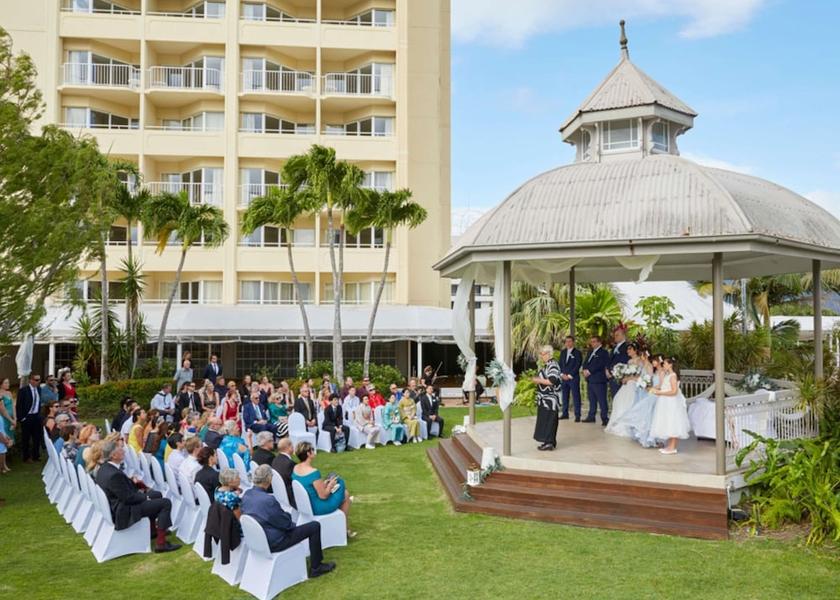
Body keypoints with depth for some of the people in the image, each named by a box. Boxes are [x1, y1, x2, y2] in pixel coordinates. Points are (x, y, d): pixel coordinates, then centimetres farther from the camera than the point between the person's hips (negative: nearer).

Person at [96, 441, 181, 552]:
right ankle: (160, 543, -6)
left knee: (157, 495, 21)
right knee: (165, 503, -10)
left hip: (116, 507, 10)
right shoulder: (115, 474, -31)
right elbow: (128, 498, -25)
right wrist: (145, 496, -9)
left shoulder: (104, 468, -1)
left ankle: (153, 529, 34)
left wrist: (134, 483, 0)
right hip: (124, 513, -10)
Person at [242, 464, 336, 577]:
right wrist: (292, 523, 4)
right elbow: (286, 524, -18)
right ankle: (315, 568, 14)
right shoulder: (268, 500, -31)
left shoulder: (246, 495, -5)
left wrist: (286, 515, 10)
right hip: (273, 544, -9)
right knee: (315, 526, 1)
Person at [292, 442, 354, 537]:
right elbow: (323, 496, -24)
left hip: (303, 504, 8)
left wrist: (323, 484, 9)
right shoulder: (313, 472, -29)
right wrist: (330, 485, -6)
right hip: (316, 509, -8)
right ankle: (346, 529, 32)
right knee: (345, 495, 14)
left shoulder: (295, 468, -4)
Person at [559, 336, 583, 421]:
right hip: (563, 378, 5)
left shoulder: (577, 352, -1)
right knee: (564, 396, 6)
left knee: (576, 397, -4)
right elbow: (560, 364, 14)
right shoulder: (563, 352, 15)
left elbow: (577, 365, -7)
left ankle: (577, 415, -2)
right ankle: (565, 413, 13)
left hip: (573, 378, -5)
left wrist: (569, 375, -11)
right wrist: (562, 374, -1)